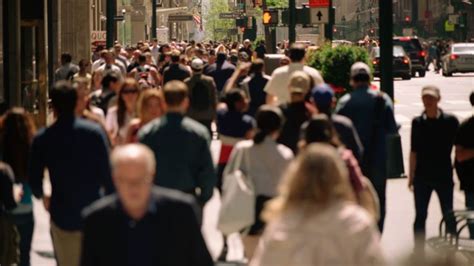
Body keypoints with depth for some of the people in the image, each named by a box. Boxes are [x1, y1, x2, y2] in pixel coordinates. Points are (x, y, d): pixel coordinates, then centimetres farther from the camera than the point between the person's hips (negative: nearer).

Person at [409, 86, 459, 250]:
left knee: (449, 217, 6)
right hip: (422, 177, 1)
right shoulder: (418, 122, 1)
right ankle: (419, 253, 13)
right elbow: (414, 151, 4)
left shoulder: (450, 121, -5)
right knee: (420, 216, 6)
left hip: (444, 176, -1)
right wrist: (411, 176, 2)